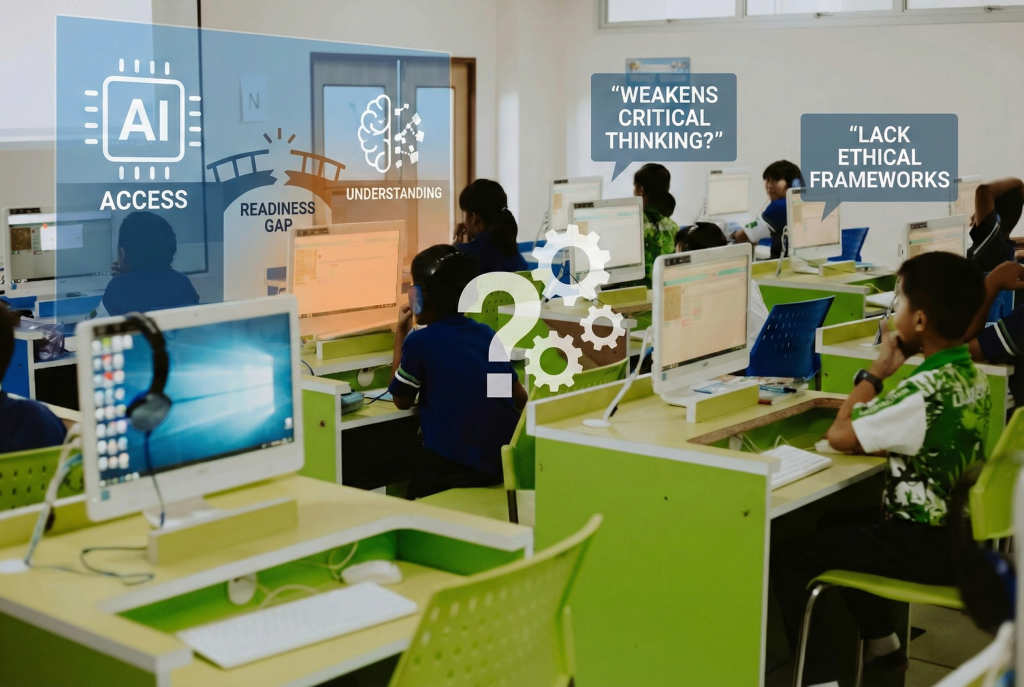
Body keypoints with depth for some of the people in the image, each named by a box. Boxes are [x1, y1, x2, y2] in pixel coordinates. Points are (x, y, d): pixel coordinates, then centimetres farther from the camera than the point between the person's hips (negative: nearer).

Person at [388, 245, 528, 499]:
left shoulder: (419, 341, -7)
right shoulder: (487, 333, 9)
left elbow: (402, 400, 10)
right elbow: (520, 398, 16)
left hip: (454, 471, -6)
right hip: (506, 463, 6)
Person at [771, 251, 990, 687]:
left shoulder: (926, 391, -27)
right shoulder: (972, 378, 2)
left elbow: (839, 437, -20)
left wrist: (876, 372, -10)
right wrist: (865, 403, 2)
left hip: (923, 548, -9)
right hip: (956, 533, 9)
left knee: (787, 557, -5)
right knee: (841, 526, 30)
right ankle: (883, 647, 37)